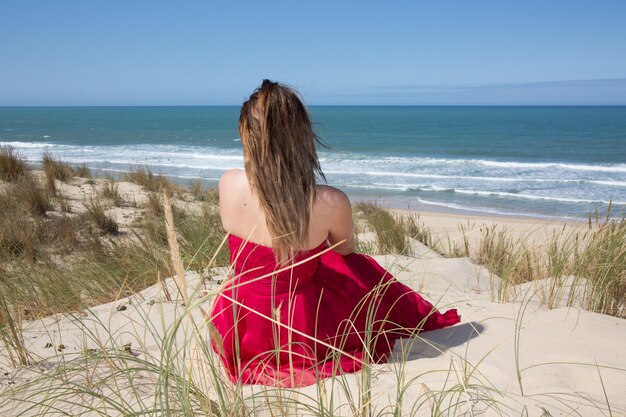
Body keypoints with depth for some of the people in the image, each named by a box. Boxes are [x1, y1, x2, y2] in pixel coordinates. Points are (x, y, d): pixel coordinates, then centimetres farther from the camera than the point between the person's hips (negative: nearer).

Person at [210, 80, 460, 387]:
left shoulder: (229, 184, -22)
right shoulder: (331, 203, -26)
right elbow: (345, 250, 0)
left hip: (238, 330, 3)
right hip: (301, 333, -2)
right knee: (361, 270, 28)